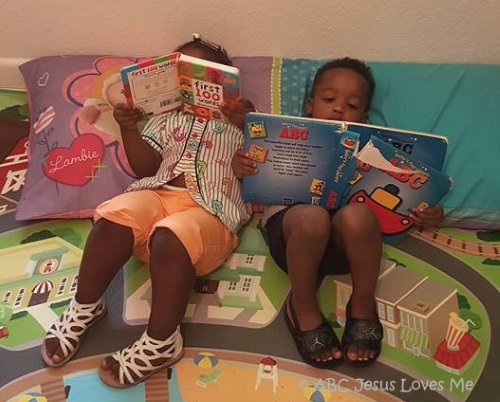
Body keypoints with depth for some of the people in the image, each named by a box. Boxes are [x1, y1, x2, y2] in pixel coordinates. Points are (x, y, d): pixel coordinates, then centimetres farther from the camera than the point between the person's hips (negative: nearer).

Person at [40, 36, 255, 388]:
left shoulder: (239, 122, 20)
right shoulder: (167, 119, 28)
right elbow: (145, 167, 18)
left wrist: (250, 125, -4)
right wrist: (129, 128, 5)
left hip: (210, 207, -3)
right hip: (159, 193, 4)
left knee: (170, 239, -37)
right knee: (112, 219, -28)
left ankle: (162, 340, -23)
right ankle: (86, 307, -8)